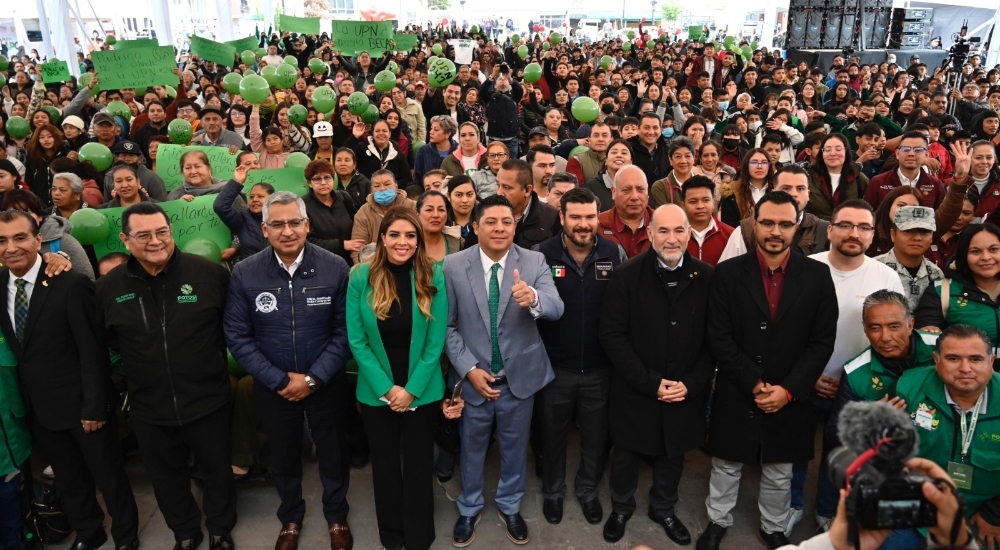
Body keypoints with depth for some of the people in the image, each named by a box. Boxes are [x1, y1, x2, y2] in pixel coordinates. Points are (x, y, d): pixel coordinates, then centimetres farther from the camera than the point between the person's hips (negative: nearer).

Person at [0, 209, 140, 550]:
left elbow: (93, 352, -18)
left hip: (81, 405, -5)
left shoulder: (71, 284, -20)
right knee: (68, 478, 23)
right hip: (40, 409, 6)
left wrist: (94, 407, -17)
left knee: (107, 473, 12)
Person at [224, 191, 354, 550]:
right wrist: (279, 381, -13)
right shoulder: (244, 274, -11)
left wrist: (313, 378, -16)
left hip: (326, 383, -1)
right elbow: (237, 336, -8)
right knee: (283, 457, 21)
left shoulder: (335, 268, -13)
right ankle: (290, 517, 47)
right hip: (273, 387, 1)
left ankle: (337, 516, 43)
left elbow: (344, 331, -11)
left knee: (333, 453, 17)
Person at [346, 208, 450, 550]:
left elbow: (436, 341, -8)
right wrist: (386, 388, -12)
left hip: (422, 391, -1)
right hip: (377, 392, 1)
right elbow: (356, 340, -7)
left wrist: (412, 389, -12)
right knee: (385, 466, 16)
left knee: (419, 466, 11)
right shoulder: (361, 277, -8)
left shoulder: (434, 276, -9)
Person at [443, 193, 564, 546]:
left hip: (520, 375, 1)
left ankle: (510, 506, 44)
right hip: (474, 376, 0)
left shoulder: (534, 262, -10)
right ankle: (469, 508, 43)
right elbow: (447, 325, -6)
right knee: (472, 447, 18)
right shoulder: (453, 266, -10)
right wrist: (469, 369, -13)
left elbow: (556, 309, -23)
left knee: (515, 446, 20)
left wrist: (533, 298, -46)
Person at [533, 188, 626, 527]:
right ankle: (553, 491, 43)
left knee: (596, 435, 18)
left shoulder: (616, 254, -7)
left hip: (600, 366, 1)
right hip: (554, 366, -1)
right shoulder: (541, 254, -11)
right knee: (553, 434, 18)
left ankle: (588, 489, 44)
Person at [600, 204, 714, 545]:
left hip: (685, 393, 2)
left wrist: (691, 383, -11)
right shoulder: (627, 275, -12)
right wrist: (650, 382, -16)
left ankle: (664, 510, 46)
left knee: (672, 456, 20)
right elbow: (612, 335, -13)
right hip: (636, 390, -1)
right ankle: (621, 508, 43)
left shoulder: (706, 277, -7)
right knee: (627, 454, 17)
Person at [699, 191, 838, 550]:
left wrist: (788, 389, -13)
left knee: (779, 472, 18)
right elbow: (719, 339, -10)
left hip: (790, 398, 1)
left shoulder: (817, 276, -4)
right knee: (726, 465, 17)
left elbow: (822, 342, -4)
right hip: (736, 396, -1)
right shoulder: (728, 273, -8)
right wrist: (755, 385, -16)